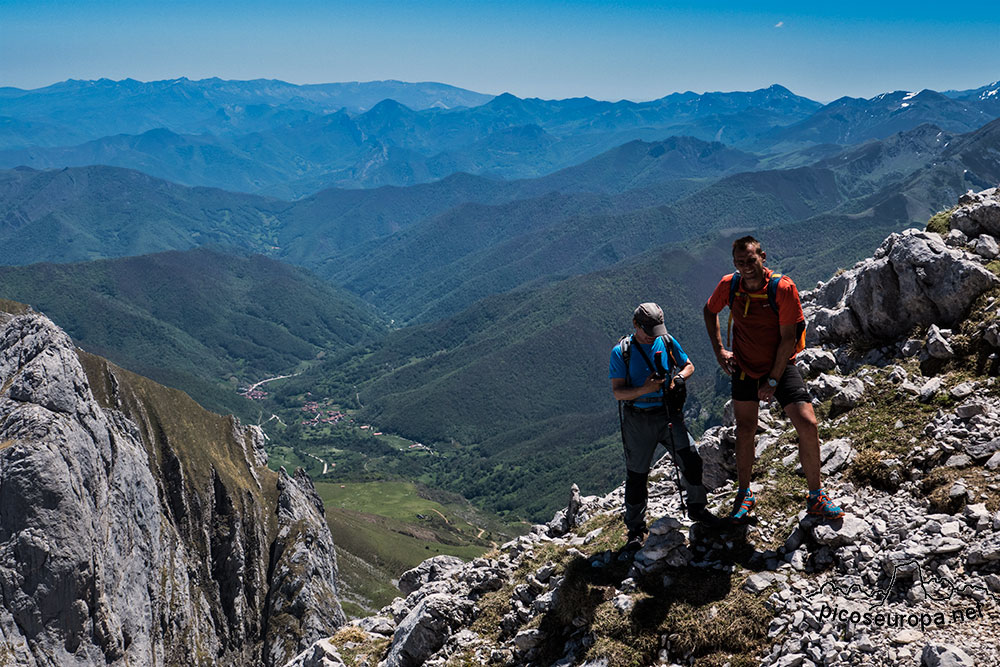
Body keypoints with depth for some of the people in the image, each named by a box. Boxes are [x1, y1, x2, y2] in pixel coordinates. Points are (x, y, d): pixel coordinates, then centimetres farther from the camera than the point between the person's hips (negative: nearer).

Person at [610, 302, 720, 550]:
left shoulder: (668, 343, 1)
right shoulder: (621, 352, -8)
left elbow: (688, 365, 14)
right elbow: (617, 391, -10)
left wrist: (678, 378, -9)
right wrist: (643, 389, -28)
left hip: (668, 415, 2)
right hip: (638, 420, -2)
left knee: (691, 461, -6)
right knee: (636, 476, 4)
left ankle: (696, 507, 22)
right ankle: (635, 529, 21)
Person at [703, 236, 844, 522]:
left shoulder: (783, 288, -20)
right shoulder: (729, 285, -9)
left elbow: (788, 339, -16)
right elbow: (710, 311, 13)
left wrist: (773, 381, -14)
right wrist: (719, 350, 4)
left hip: (780, 365, -3)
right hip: (743, 366, 3)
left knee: (808, 426, -13)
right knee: (745, 430, 8)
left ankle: (816, 497, 4)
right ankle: (745, 493, 26)